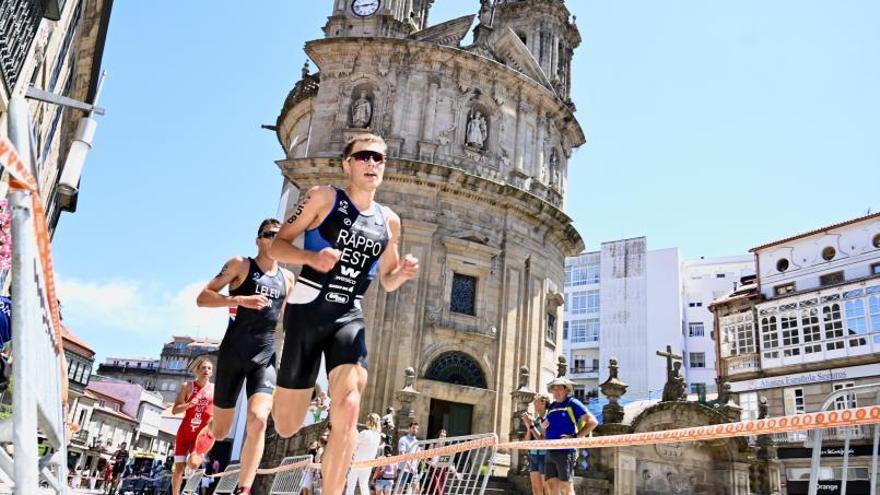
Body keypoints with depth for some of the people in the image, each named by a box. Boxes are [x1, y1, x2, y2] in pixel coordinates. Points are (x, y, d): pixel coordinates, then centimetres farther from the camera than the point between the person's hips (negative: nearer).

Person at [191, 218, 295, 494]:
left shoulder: (287, 279, 13)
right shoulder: (241, 265, -1)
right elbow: (202, 298, -8)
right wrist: (239, 300, -22)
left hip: (265, 358, 3)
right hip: (233, 354, -2)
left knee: (258, 420, -21)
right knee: (220, 431, 8)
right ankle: (206, 438, 46)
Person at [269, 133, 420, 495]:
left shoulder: (389, 222, 10)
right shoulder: (323, 197, -2)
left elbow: (386, 282, 19)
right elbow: (277, 245, -3)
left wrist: (402, 273, -4)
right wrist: (311, 256, -23)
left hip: (348, 317, 3)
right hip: (306, 310, -3)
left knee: (347, 411, -18)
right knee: (286, 427, 3)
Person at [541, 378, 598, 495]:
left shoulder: (573, 404, 0)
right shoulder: (551, 407, 19)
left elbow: (593, 422, -8)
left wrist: (575, 436, -14)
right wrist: (543, 425, 3)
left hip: (564, 451, -7)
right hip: (549, 452, 7)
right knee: (551, 485, 4)